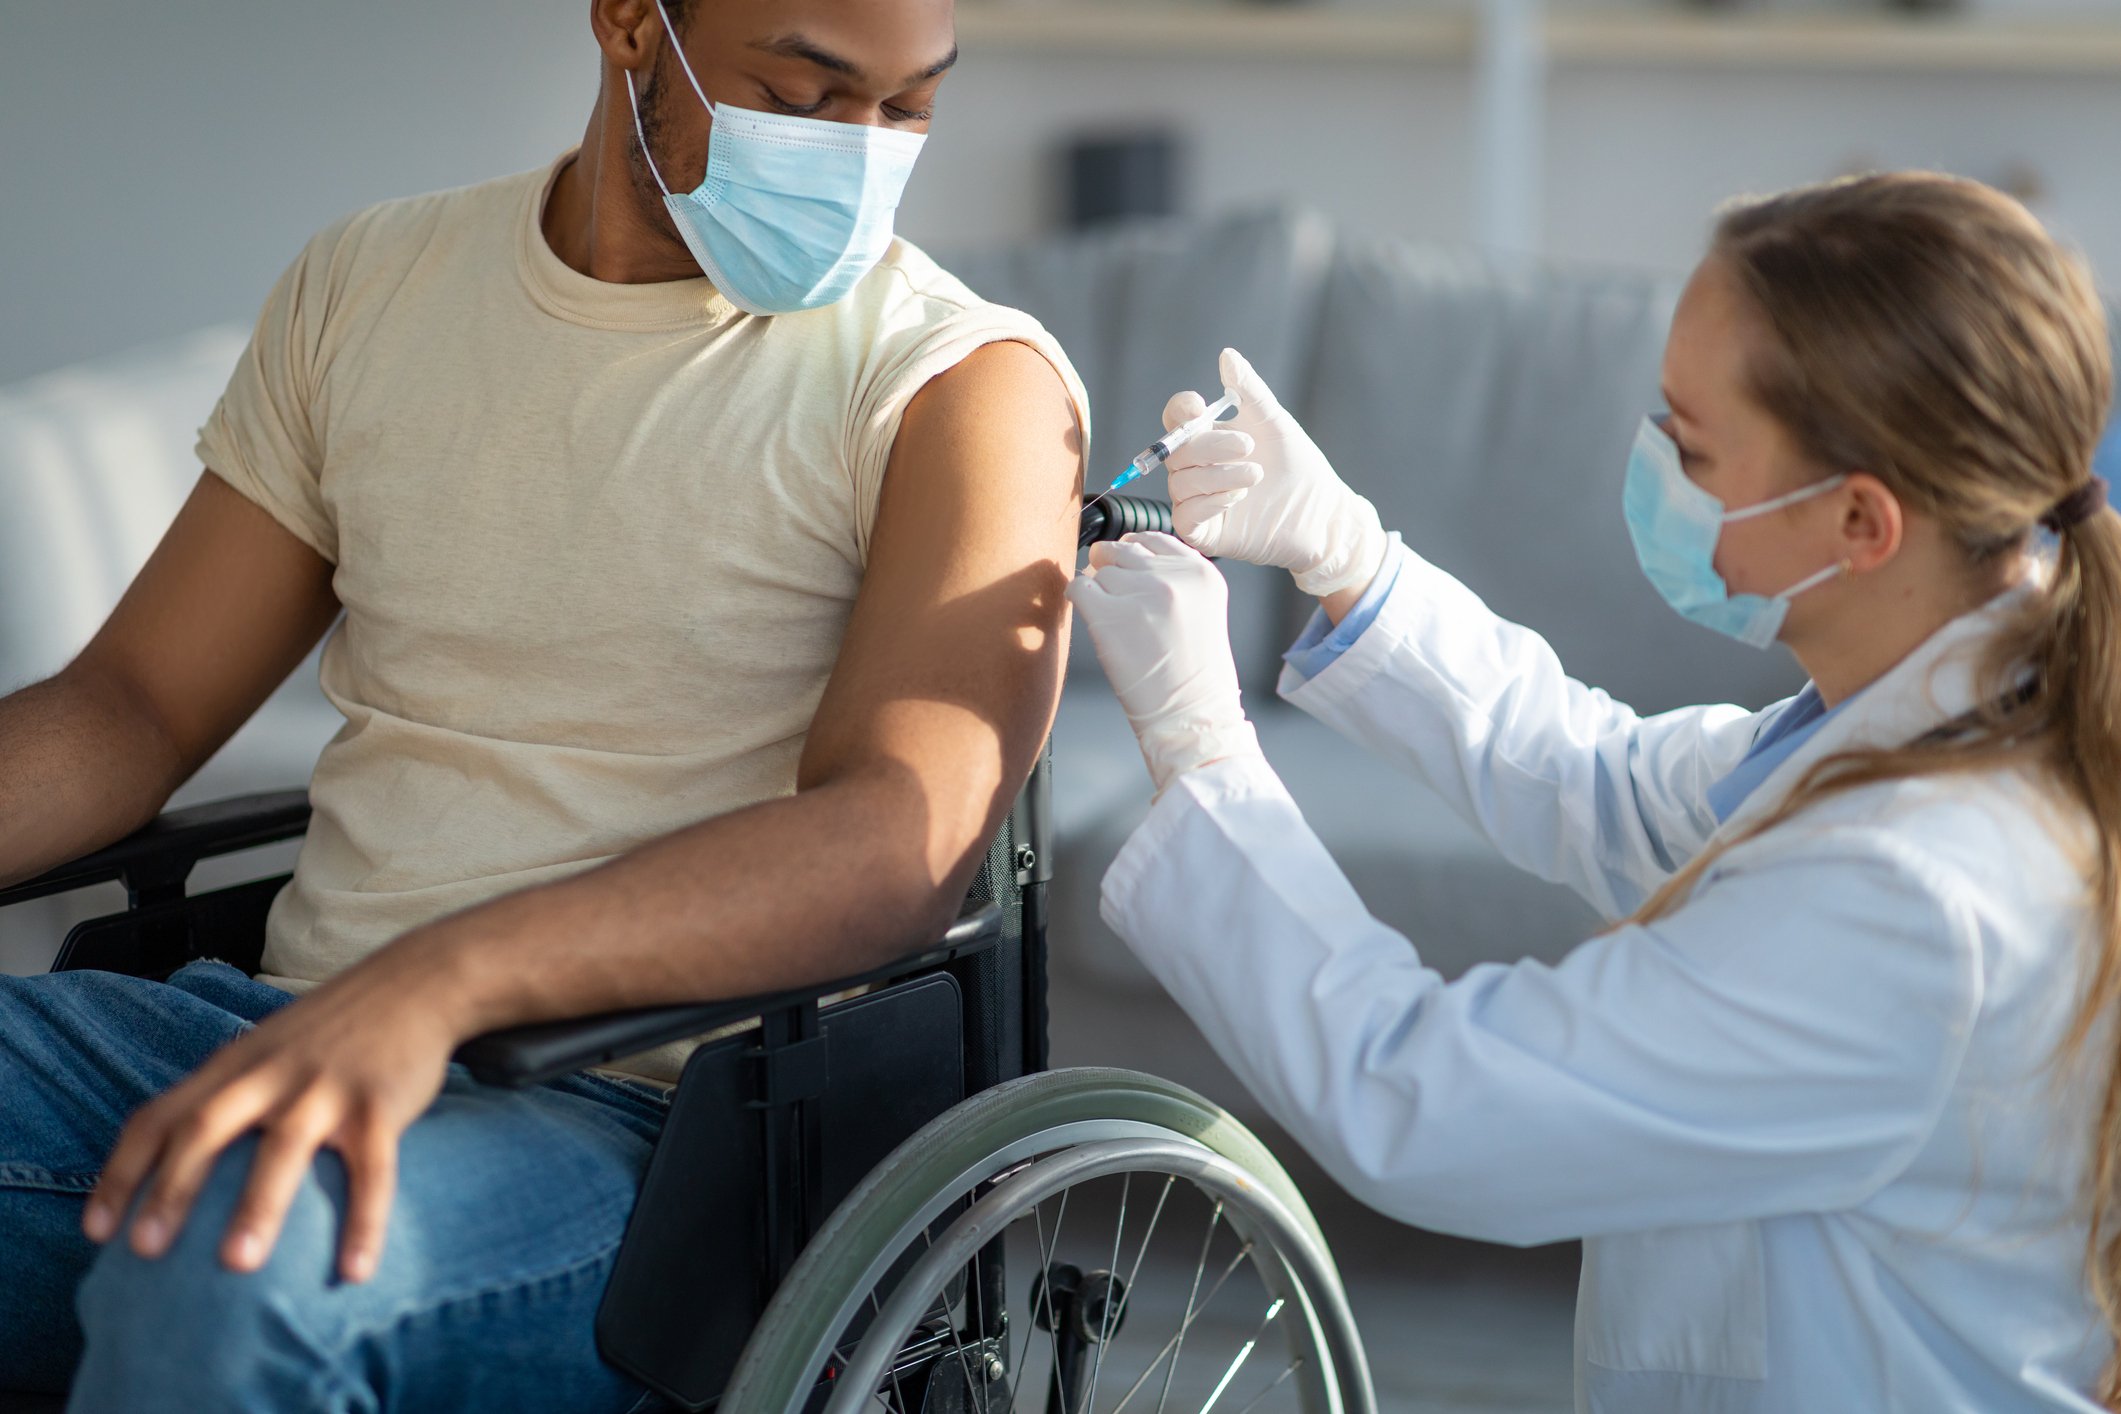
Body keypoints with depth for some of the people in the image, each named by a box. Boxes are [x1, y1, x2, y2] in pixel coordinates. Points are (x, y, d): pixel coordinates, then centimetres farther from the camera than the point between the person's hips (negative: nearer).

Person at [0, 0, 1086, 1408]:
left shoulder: (967, 382, -1)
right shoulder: (368, 285, 15)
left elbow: (905, 838, -17)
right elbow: (133, 708, 16)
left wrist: (444, 978, -33)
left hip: (647, 1111, -4)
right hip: (300, 1038, 4)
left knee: (240, 1262, -36)